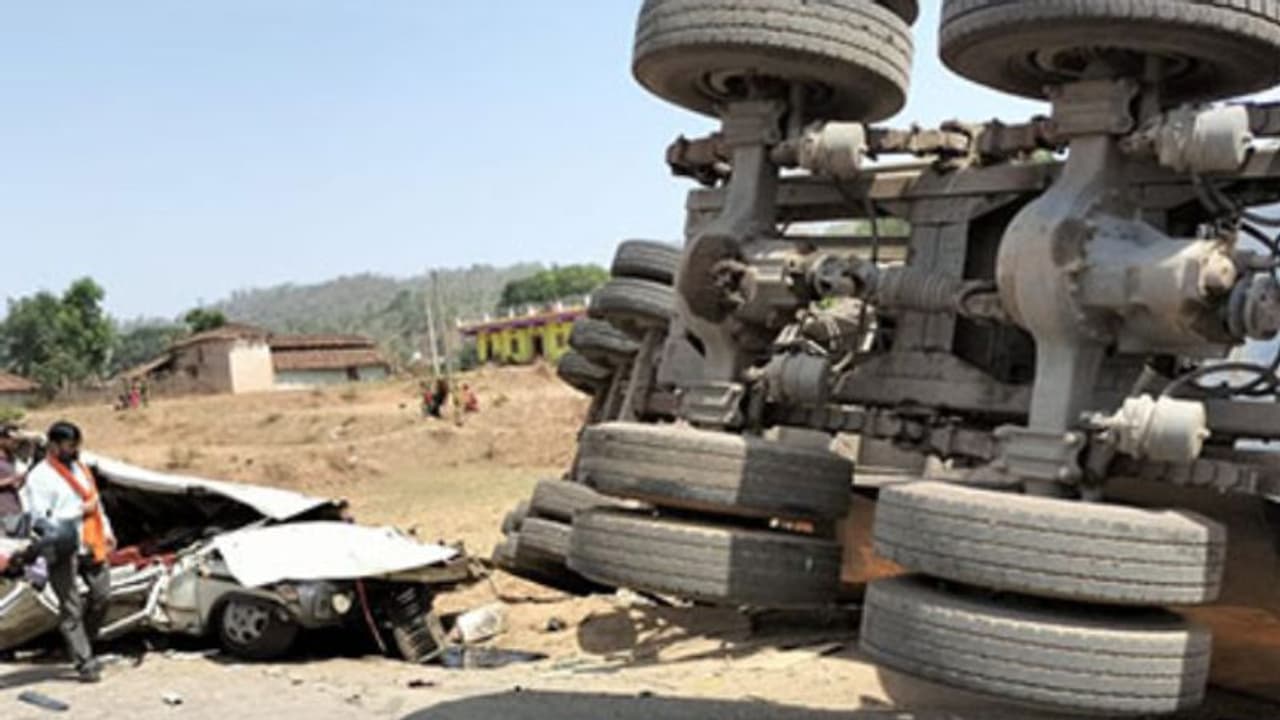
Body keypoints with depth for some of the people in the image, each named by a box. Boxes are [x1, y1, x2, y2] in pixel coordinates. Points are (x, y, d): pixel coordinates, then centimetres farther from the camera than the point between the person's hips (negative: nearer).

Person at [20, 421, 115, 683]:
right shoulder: (40, 477, -9)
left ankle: (81, 645, 25)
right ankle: (85, 662, 0)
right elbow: (40, 519, -16)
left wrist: (106, 530, 16)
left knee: (102, 594, 4)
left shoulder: (81, 469, 16)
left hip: (90, 545, 7)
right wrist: (79, 511, -15)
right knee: (71, 608, -2)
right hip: (63, 550, -7)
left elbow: (96, 501, 24)